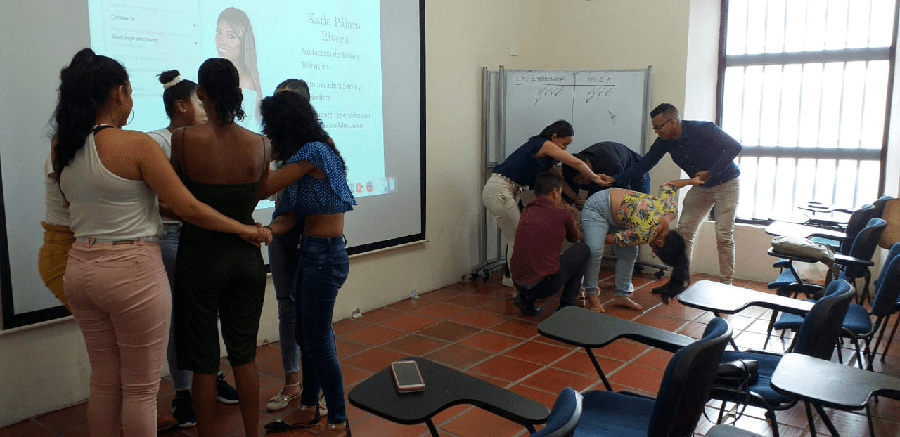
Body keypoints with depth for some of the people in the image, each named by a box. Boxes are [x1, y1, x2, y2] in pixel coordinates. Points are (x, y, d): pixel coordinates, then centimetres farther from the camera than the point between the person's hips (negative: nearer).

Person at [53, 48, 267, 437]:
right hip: (132, 270, -7)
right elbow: (189, 209, -15)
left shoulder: (63, 148, 4)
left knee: (104, 382, 20)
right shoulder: (136, 145, -15)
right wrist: (247, 230, -6)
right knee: (140, 388, 8)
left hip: (81, 267, 7)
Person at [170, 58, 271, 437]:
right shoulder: (260, 145, -5)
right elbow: (252, 204, 5)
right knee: (244, 353, 17)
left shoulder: (183, 139, -13)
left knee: (203, 362, 11)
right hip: (246, 254, 3)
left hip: (200, 256, -3)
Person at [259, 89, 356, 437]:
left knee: (318, 341, 0)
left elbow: (260, 190, -19)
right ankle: (309, 409, 35)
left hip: (324, 254, -9)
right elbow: (288, 218, 2)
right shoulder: (306, 155, 13)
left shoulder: (313, 152, -15)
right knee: (307, 335, 18)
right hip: (311, 252, 9)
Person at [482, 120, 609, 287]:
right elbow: (577, 163, -13)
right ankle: (515, 281, 5)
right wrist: (595, 178, 0)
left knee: (516, 237, 15)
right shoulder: (545, 145, -9)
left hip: (503, 192, 10)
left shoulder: (544, 154, 19)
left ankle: (511, 277, 23)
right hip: (499, 191, -10)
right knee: (516, 239, -3)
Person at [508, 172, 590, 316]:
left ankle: (526, 299, 17)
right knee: (582, 249, 13)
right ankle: (566, 305, 14)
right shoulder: (561, 213, -5)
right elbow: (573, 238, 17)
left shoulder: (526, 212, 9)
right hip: (544, 285, -6)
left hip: (517, 283, 6)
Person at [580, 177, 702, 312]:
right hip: (597, 209, -8)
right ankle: (590, 295, -7)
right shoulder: (645, 235, -34)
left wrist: (692, 181, 21)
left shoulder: (671, 206, -15)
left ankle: (622, 296, 13)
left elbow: (668, 185, 5)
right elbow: (612, 239, -22)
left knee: (629, 254, 3)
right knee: (595, 251, -23)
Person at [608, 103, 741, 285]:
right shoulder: (665, 141, -8)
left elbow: (735, 147, -23)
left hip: (726, 184, -6)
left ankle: (727, 283, 2)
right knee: (684, 231, -2)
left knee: (724, 236, -9)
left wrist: (711, 172, -29)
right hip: (700, 187, 6)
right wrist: (614, 179, -14)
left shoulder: (704, 130, -25)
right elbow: (643, 165, -4)